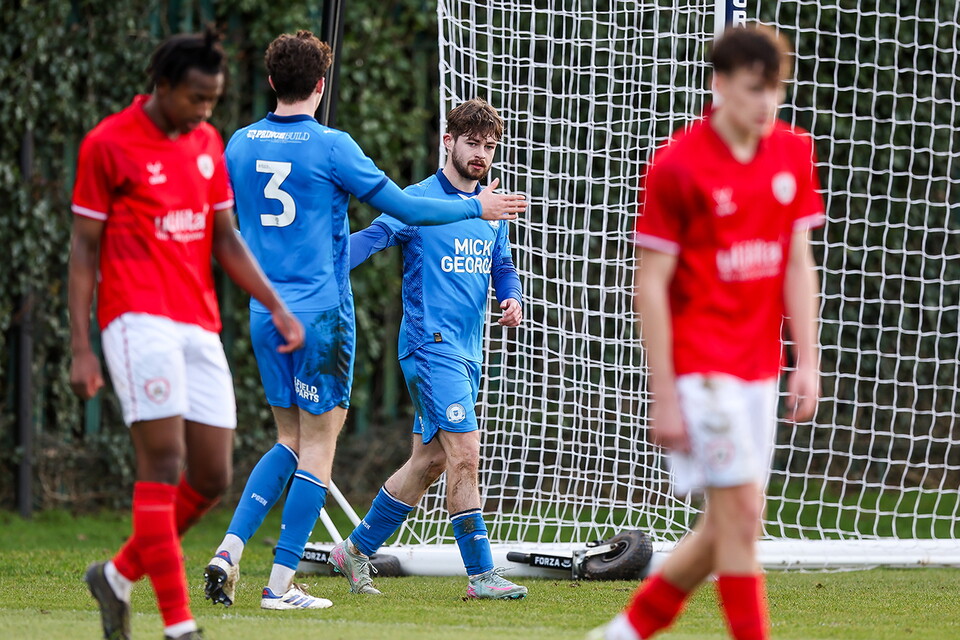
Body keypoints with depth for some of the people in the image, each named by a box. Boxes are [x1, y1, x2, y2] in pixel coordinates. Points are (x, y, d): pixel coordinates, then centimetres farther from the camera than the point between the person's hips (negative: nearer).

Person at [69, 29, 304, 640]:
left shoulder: (207, 142, 13)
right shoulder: (108, 144, -5)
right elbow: (84, 248, -3)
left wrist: (276, 307, 7)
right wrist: (81, 348, -8)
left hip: (200, 326, 7)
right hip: (141, 322, -6)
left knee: (213, 476, 2)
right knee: (163, 462, -14)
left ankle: (119, 576, 21)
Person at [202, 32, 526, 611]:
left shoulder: (241, 145, 5)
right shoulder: (330, 146, -12)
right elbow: (403, 206, -8)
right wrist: (476, 208, 5)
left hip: (265, 313, 6)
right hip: (321, 312, -6)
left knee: (292, 439, 18)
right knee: (318, 442, 2)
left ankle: (230, 549, 2)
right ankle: (281, 583, 0)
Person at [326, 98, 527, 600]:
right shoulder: (419, 201, -8)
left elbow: (503, 267, 22)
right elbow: (369, 239, -18)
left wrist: (512, 298, -1)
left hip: (466, 351, 8)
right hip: (431, 346, -8)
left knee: (429, 459, 11)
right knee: (464, 456, -12)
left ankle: (357, 549, 23)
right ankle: (481, 574, -8)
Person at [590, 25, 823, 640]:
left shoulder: (795, 153, 6)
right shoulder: (677, 166, -12)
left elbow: (798, 263, 11)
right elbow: (651, 284, -10)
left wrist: (807, 362, 4)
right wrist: (664, 397, -13)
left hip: (758, 368, 6)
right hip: (699, 358, -6)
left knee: (727, 528, 9)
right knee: (741, 513, -11)